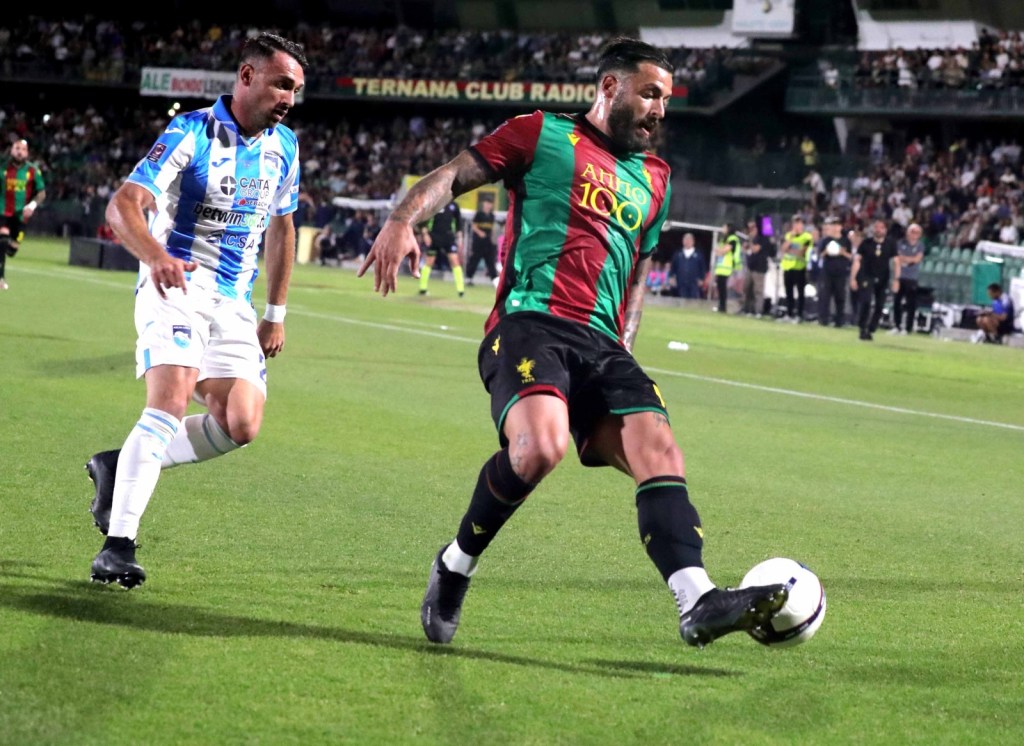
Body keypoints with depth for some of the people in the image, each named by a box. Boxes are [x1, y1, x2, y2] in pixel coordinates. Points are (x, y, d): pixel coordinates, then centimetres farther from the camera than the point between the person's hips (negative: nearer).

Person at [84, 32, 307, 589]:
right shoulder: (192, 133, -13)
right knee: (171, 400, -27)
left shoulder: (282, 146, 7)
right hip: (175, 285, -6)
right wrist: (155, 255, -44)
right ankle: (118, 544, -30)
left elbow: (281, 228, 22)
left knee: (240, 426, -9)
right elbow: (123, 205, -24)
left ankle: (120, 466, 12)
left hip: (233, 300, 6)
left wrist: (276, 314, 20)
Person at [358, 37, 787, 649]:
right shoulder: (545, 135, 10)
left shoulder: (654, 179, 27)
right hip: (530, 322, -6)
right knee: (542, 447, -31)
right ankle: (456, 566, -8)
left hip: (600, 345, 6)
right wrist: (403, 220, -15)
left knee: (659, 450, -17)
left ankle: (699, 603, -29)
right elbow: (454, 175, 5)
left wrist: (623, 350, 20)